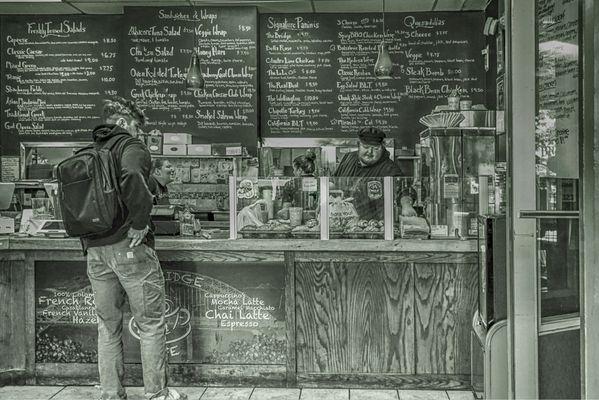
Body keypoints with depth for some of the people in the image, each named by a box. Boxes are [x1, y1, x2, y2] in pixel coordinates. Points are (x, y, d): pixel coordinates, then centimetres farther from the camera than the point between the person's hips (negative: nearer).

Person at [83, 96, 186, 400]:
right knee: (151, 324, 6)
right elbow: (131, 178, -29)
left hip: (95, 252, 7)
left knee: (108, 326, 14)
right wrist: (140, 222, -19)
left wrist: (88, 244, 17)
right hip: (129, 247, -6)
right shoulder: (130, 146, -6)